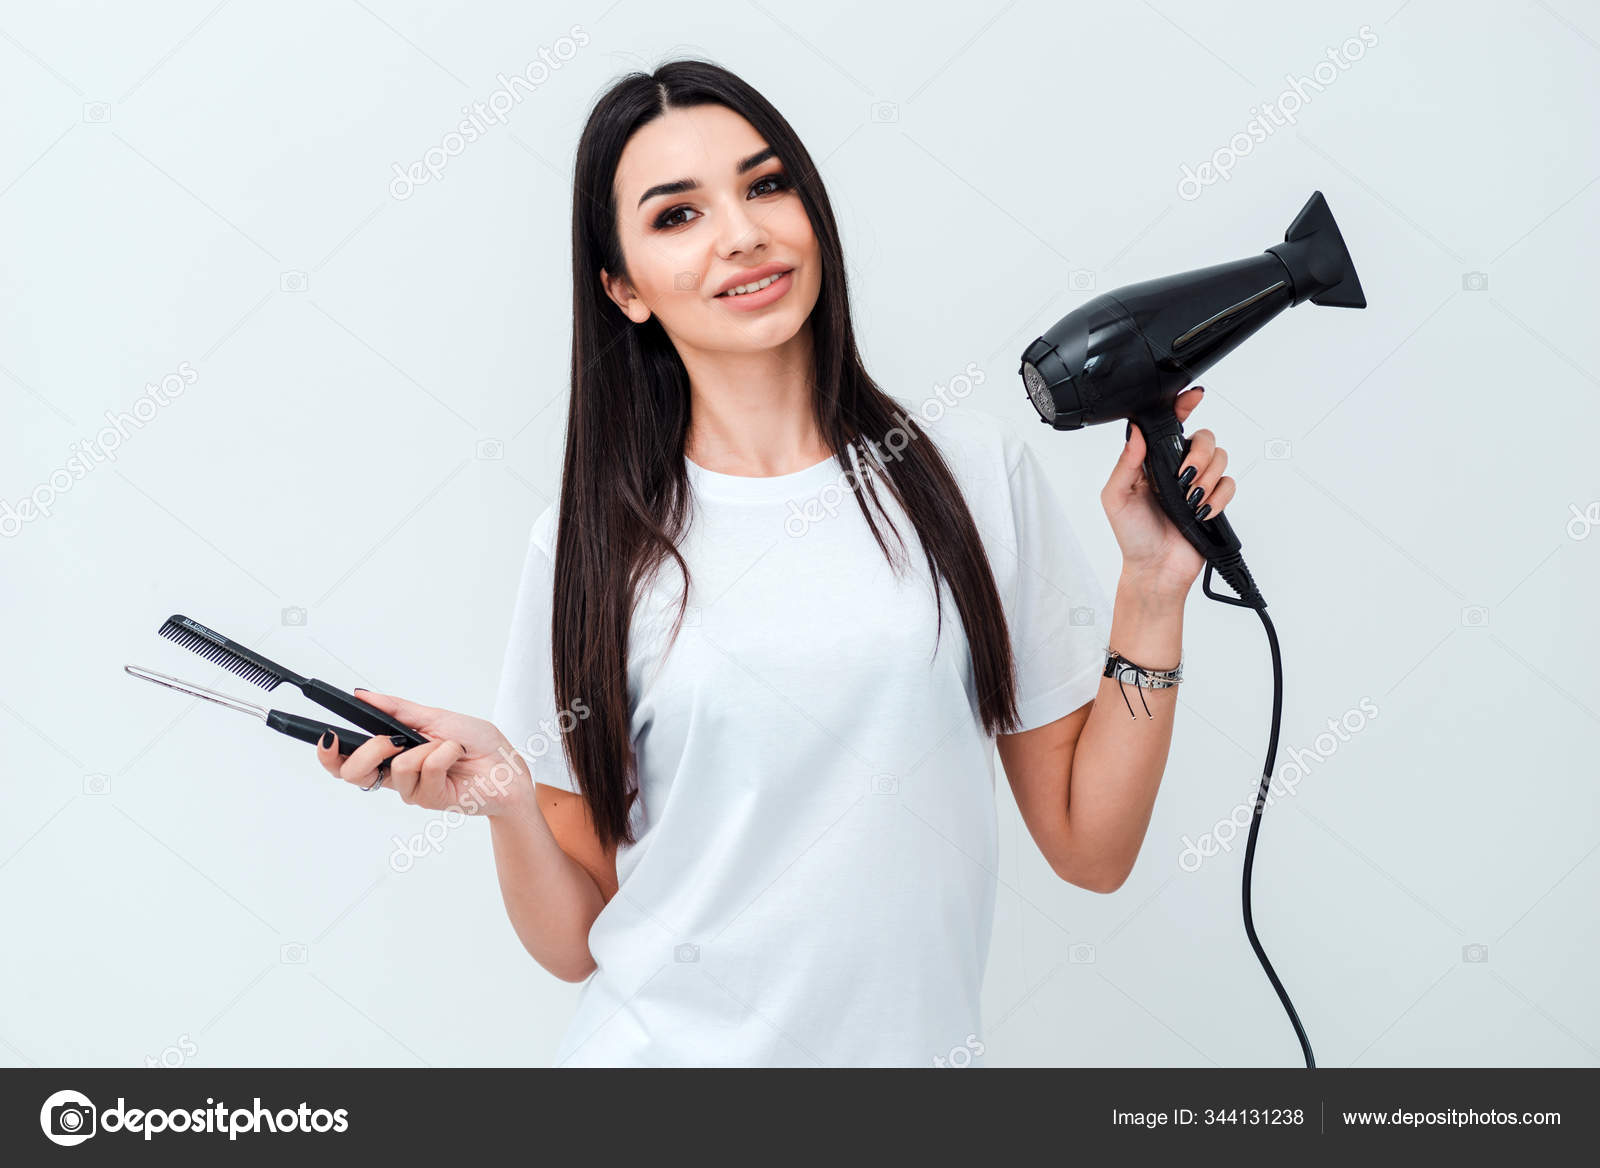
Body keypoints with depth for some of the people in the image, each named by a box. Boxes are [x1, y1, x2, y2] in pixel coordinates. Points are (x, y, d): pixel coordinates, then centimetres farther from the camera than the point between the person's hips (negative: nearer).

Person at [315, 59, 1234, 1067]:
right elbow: (577, 943, -2)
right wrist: (506, 797, -19)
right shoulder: (589, 544, -6)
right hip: (668, 1045, 0)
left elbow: (1091, 851, -2)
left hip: (920, 1041, 1)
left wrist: (1154, 590, -11)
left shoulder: (969, 467, -5)